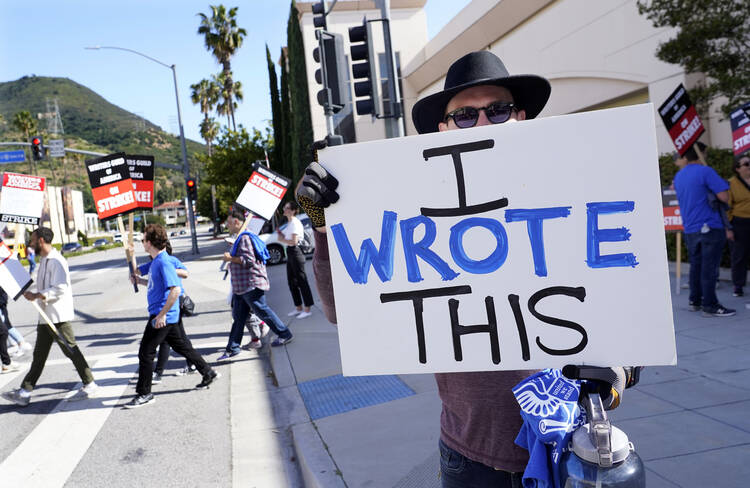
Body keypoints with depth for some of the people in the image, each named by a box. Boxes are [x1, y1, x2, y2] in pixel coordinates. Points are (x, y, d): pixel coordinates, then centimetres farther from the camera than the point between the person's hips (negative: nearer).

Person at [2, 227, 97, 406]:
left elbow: (60, 288, -26)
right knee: (39, 355, 11)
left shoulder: (56, 261, -16)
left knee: (71, 350, -3)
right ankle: (24, 393, 16)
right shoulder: (44, 260, 16)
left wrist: (36, 295, -24)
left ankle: (89, 386, 7)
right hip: (46, 316, 10)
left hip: (58, 316, -10)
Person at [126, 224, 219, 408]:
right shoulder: (156, 261, 11)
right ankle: (208, 373, 28)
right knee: (180, 346, 18)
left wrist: (162, 315, -26)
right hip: (165, 315, 10)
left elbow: (175, 290, -28)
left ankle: (144, 394, 8)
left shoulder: (163, 262, -20)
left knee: (145, 353, -3)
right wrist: (140, 280, 13)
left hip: (163, 316, -10)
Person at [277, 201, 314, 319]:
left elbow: (294, 241, -20)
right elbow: (284, 238, 19)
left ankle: (307, 309, 0)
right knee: (292, 282, 14)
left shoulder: (295, 223, -14)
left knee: (301, 281, -5)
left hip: (295, 253, -10)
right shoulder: (288, 223, 16)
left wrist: (282, 240, -11)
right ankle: (298, 308, 23)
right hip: (290, 253, 10)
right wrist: (280, 233, 3)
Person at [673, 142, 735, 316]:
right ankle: (710, 305, 1)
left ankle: (695, 301, 23)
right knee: (709, 268, -3)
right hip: (710, 228, -7)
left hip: (689, 229, 7)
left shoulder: (678, 177, 12)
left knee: (696, 265, 16)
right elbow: (724, 197, -15)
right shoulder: (705, 171, -11)